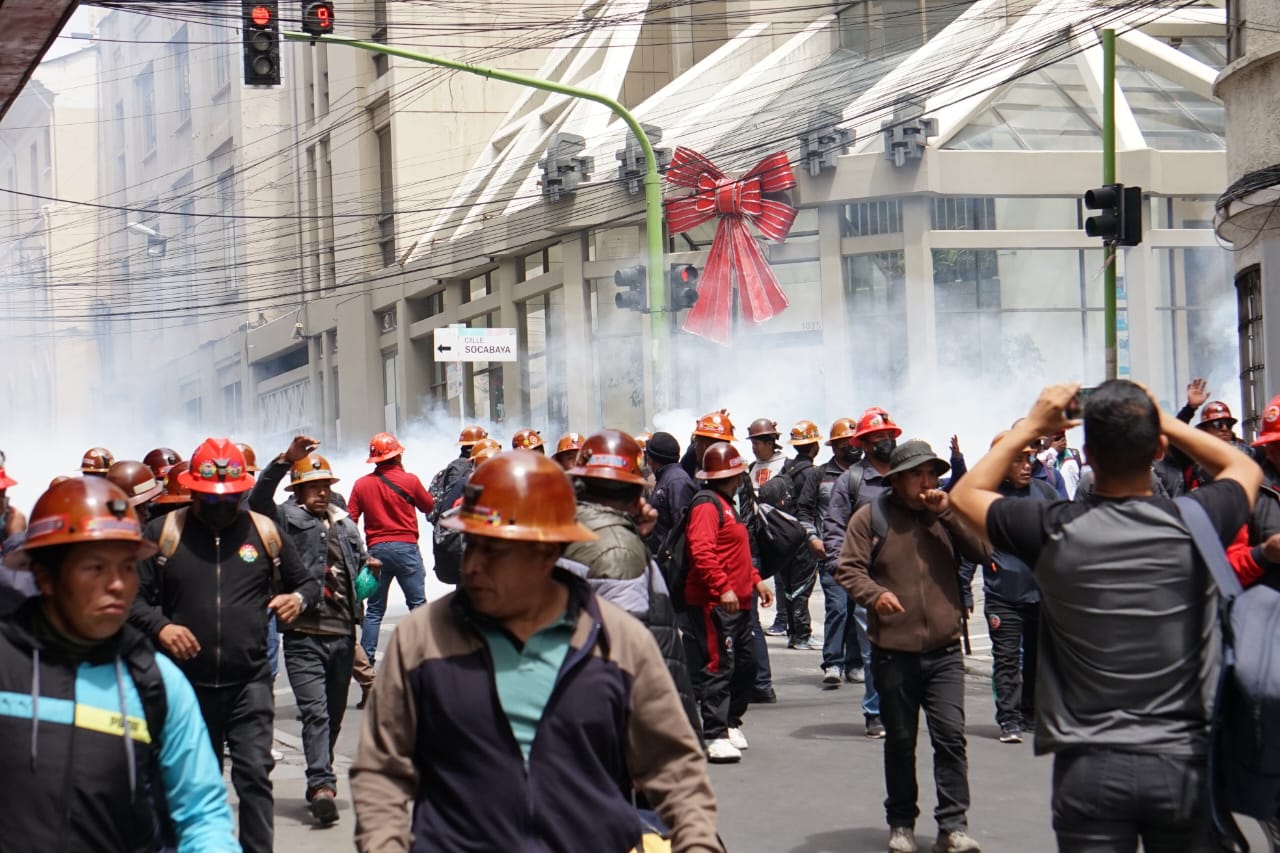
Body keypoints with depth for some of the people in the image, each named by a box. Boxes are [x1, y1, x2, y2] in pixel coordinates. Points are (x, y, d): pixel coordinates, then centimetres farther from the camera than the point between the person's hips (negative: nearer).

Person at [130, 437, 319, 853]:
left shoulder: (264, 531, 4)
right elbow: (133, 595, 1)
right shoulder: (163, 532, 0)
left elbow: (307, 582, 15)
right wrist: (159, 627, -17)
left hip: (249, 682, -1)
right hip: (187, 683, 1)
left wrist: (299, 598, -8)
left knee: (254, 775, -10)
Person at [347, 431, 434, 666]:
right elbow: (428, 506, 10)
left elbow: (350, 521, 3)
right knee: (418, 602, 3)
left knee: (374, 609, 9)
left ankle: (367, 657, 4)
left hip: (376, 550, 3)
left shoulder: (361, 485, 3)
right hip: (405, 547, -3)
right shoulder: (409, 480, -4)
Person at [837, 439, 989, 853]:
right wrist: (874, 594, -22)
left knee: (951, 737, -7)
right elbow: (848, 568, -3)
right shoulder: (872, 516, 1)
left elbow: (982, 551, -2)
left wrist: (948, 512, -10)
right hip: (894, 653, -1)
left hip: (944, 652, 1)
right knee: (900, 741, 10)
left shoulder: (946, 513, 9)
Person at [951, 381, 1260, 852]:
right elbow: (1245, 468, 17)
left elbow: (966, 494, 11)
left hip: (1090, 765, -1)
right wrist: (1162, 420, 13)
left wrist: (1031, 426, 14)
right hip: (1183, 760, 1)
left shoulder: (1055, 530, -9)